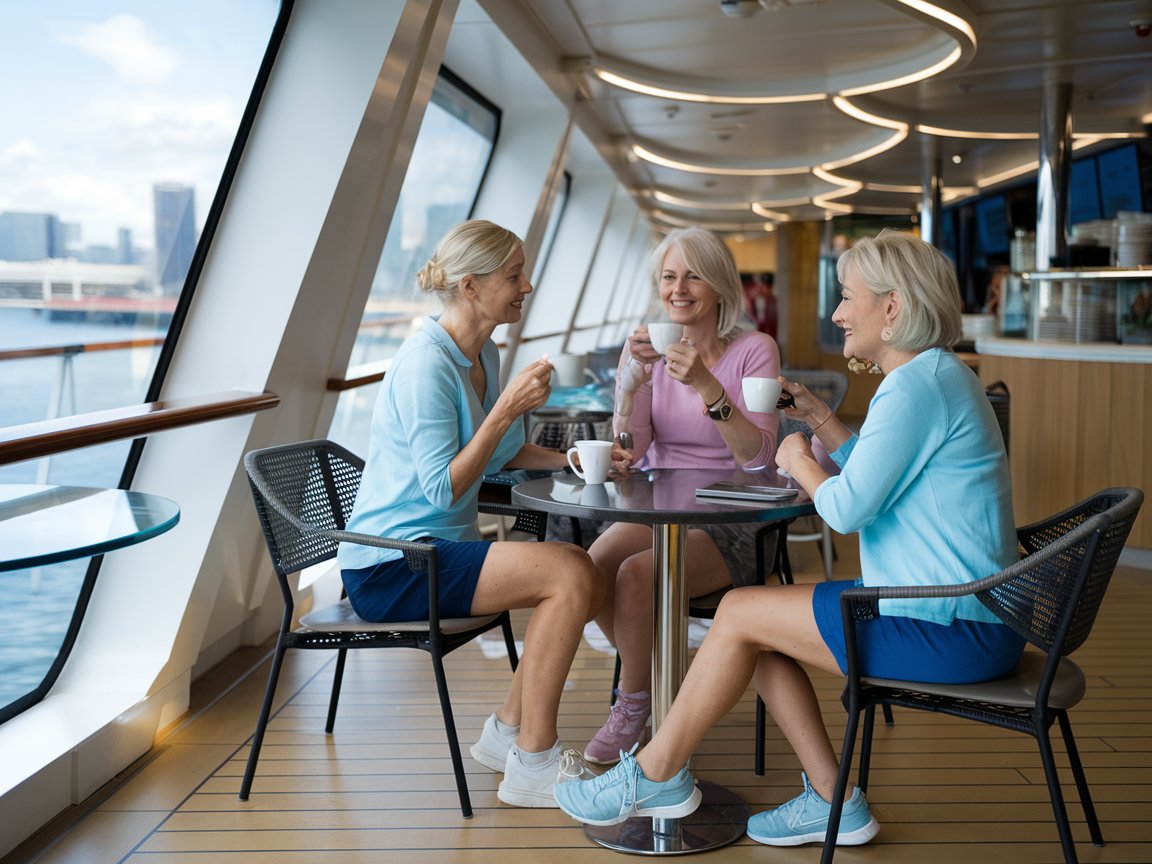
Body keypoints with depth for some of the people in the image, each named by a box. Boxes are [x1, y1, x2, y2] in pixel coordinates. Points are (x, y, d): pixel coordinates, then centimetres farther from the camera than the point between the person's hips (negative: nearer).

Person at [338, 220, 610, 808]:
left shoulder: (483, 356, 10)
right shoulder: (426, 364, -18)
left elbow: (500, 454, 20)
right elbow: (442, 488, -22)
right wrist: (506, 409, -24)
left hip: (437, 550, 9)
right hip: (390, 566, -9)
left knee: (583, 576, 0)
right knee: (572, 574, -21)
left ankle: (507, 732, 11)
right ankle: (532, 768, -11)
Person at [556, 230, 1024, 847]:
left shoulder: (919, 385, -19)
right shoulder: (933, 376, 15)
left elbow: (848, 507, -23)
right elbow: (876, 473, 23)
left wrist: (800, 460, -4)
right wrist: (819, 420, 13)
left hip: (954, 632, -10)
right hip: (958, 614, 10)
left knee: (740, 615, -7)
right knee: (755, 625, 8)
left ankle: (655, 774, 10)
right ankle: (833, 801, 10)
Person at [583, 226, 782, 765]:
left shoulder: (754, 349, -6)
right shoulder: (649, 347, 4)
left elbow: (758, 457, -17)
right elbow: (629, 451, -5)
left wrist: (707, 386, -29)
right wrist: (634, 378, -20)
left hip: (730, 522, -4)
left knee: (636, 574, -29)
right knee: (593, 565, -25)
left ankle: (633, 707, -2)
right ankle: (656, 682, 2)